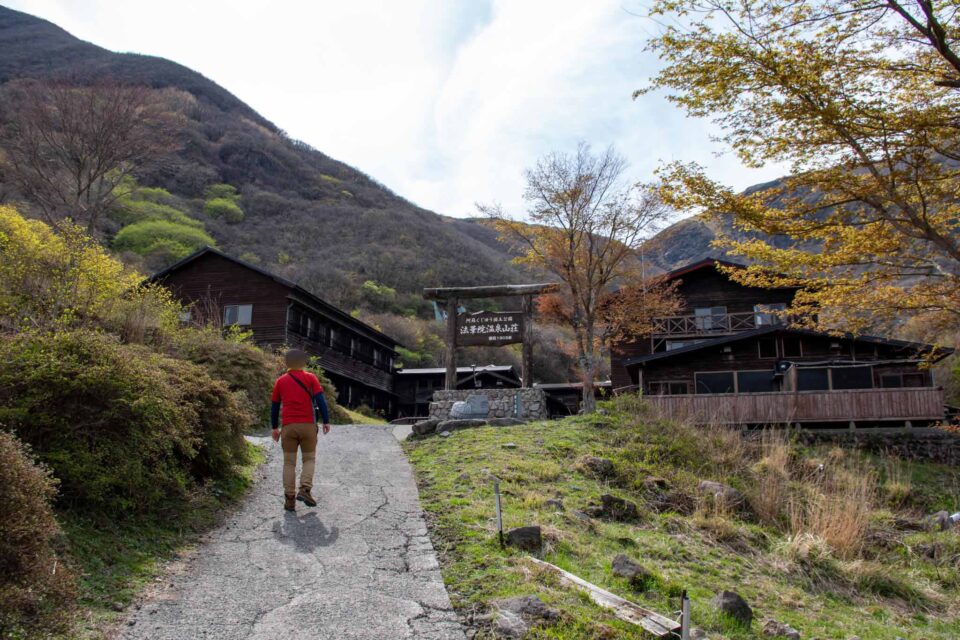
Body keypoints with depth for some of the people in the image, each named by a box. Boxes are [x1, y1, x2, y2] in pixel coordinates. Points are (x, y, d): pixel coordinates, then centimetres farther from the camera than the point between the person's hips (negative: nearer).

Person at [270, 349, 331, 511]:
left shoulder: (280, 381, 11)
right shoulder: (310, 378, 5)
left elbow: (274, 406, 14)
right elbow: (320, 400, -5)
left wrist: (275, 427, 21)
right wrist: (326, 421, -3)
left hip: (288, 426, 2)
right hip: (308, 425, -1)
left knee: (289, 462, 7)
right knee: (309, 459, 10)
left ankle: (289, 499, 2)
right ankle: (305, 489, -10)